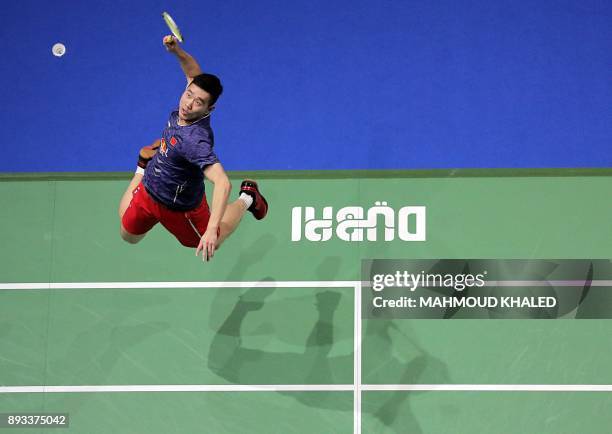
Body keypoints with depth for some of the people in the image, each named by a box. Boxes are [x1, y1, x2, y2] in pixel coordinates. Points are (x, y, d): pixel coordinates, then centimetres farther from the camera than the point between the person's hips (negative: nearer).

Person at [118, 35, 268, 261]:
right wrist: (177, 50, -19)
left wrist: (211, 230, -62)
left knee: (210, 242, 25)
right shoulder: (186, 109, -21)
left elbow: (222, 183, -53)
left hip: (179, 208, -5)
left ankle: (247, 199, 40)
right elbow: (194, 72, -1)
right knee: (128, 236, 30)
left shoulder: (195, 140, -42)